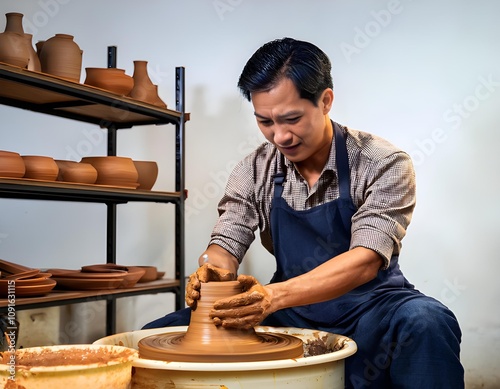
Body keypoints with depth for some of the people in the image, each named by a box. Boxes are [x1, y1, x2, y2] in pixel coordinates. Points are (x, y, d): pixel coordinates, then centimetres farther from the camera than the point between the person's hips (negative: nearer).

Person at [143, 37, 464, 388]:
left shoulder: (383, 164, -13)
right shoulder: (254, 171, -1)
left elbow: (365, 261, -23)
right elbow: (227, 242, 0)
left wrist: (275, 296, -37)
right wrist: (213, 270, -26)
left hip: (368, 306, -3)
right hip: (288, 312, 3)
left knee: (426, 324, -38)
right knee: (159, 336, -12)